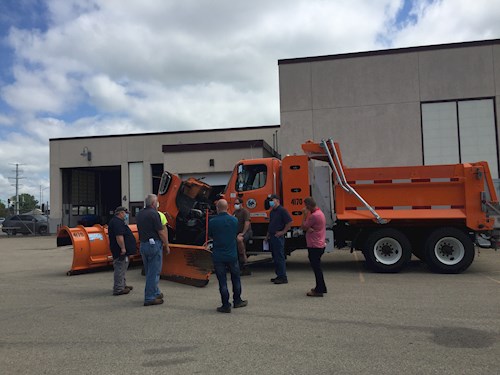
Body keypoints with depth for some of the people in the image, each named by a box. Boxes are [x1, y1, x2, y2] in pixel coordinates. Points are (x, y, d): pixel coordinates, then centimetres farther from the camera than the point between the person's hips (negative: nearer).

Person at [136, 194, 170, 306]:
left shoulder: (140, 214, 10)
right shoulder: (154, 214, -14)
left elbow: (141, 230, 16)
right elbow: (161, 232, -14)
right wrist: (166, 245, -5)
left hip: (143, 245, 8)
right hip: (154, 244, -8)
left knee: (149, 272, 18)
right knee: (154, 272, -2)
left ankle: (156, 293, 30)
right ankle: (150, 298, 1)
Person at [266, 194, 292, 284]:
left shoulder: (282, 210, -11)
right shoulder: (272, 212, 18)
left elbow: (289, 222, -18)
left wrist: (283, 232, -16)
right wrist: (268, 234, 20)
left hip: (278, 237, -10)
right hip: (272, 237, 10)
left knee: (280, 257, -8)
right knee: (275, 257, 13)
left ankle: (283, 277, -4)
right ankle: (279, 275, 21)